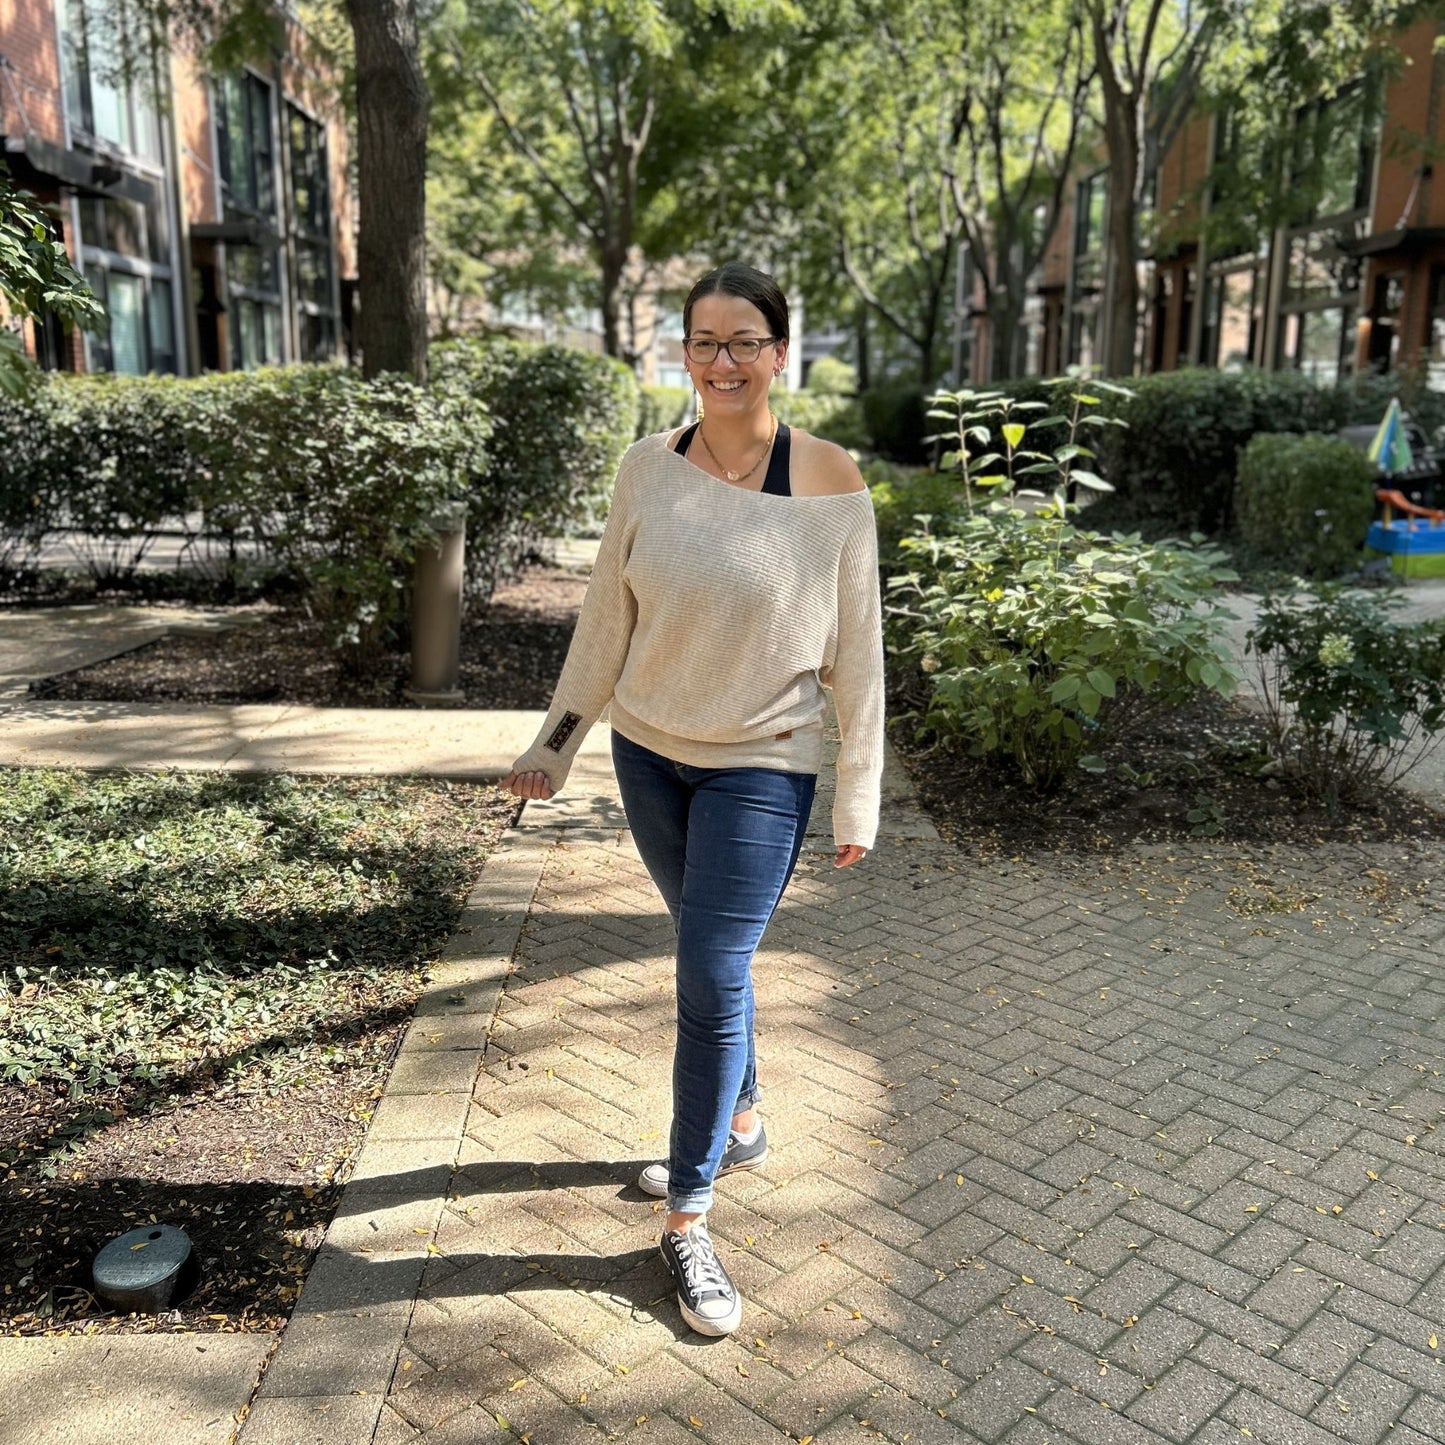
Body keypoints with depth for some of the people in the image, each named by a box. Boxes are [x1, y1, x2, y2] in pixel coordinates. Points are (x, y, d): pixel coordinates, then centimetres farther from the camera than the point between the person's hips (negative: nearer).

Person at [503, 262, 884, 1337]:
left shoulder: (830, 482, -11)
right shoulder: (648, 469, -2)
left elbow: (857, 651, -7)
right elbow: (607, 617, 6)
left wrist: (859, 798, -5)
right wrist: (557, 740, 7)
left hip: (761, 768, -4)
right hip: (649, 752, 4)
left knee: (713, 982, -3)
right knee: (710, 959, 18)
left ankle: (688, 1220, 13)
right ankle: (739, 1125, 42)